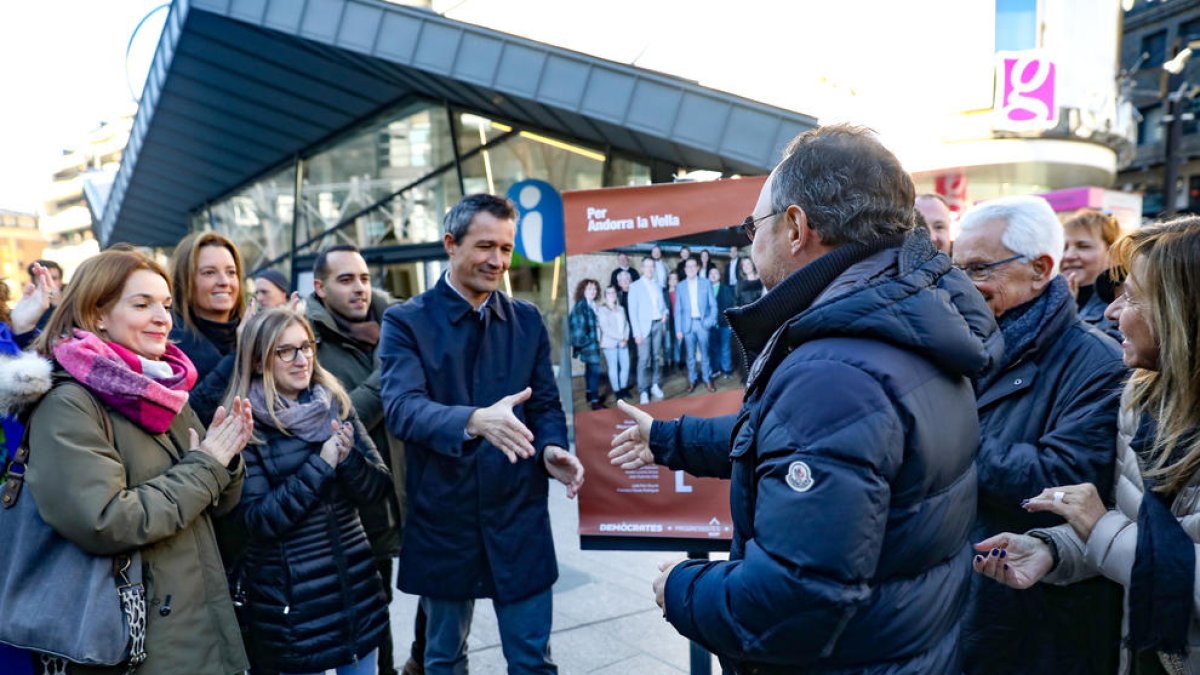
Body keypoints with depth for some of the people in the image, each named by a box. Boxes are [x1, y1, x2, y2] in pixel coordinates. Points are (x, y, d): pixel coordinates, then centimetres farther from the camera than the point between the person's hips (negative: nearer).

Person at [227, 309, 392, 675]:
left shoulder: (337, 405, 1)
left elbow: (380, 487, -1)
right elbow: (258, 520, -15)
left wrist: (347, 458, -20)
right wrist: (321, 465, -22)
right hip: (290, 600, -4)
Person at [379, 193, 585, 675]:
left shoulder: (527, 321, 4)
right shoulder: (406, 322, -7)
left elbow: (546, 405, 6)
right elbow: (401, 408, -21)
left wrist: (552, 448, -16)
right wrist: (475, 419, -40)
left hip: (519, 517, 2)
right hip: (442, 517, -1)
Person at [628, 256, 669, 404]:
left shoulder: (658, 286, 14)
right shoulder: (635, 286, -2)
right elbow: (632, 311, -7)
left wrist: (665, 313, -2)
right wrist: (637, 332, -13)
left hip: (658, 325, 5)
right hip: (644, 326, -5)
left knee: (657, 357, 8)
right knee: (644, 359, -7)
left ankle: (655, 385, 19)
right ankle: (643, 391, -2)